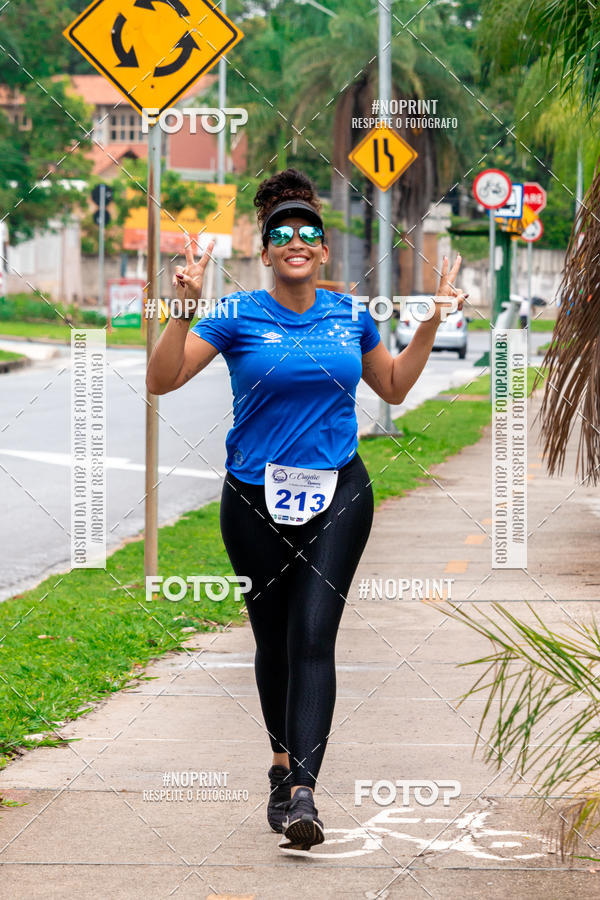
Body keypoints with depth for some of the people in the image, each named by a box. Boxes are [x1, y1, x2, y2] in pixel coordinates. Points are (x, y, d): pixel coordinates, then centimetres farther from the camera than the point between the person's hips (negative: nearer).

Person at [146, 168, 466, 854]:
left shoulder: (351, 316, 6)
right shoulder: (238, 315, -3)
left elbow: (394, 387, 21)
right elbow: (162, 380, -9)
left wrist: (431, 322, 10)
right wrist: (185, 308, -21)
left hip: (337, 494, 0)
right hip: (256, 500, 0)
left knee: (314, 635, -12)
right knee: (273, 638, 10)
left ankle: (301, 793, -19)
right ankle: (282, 759, 32)